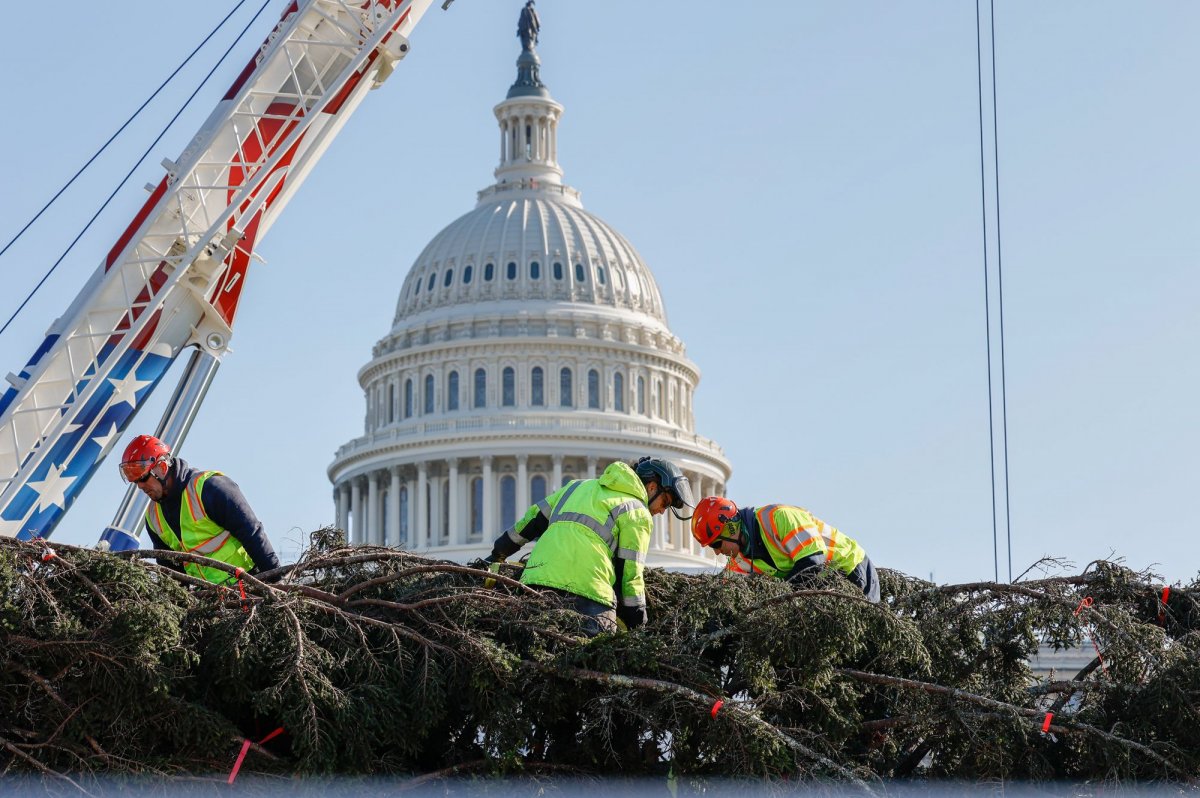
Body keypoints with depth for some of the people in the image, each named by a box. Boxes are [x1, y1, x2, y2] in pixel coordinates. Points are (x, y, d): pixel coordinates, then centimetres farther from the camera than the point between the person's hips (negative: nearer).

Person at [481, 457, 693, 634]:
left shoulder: (578, 486, 28)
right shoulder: (637, 514, 8)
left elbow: (534, 519, 31)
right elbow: (629, 573, 2)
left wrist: (498, 553, 40)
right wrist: (638, 627, 7)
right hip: (585, 590, -6)